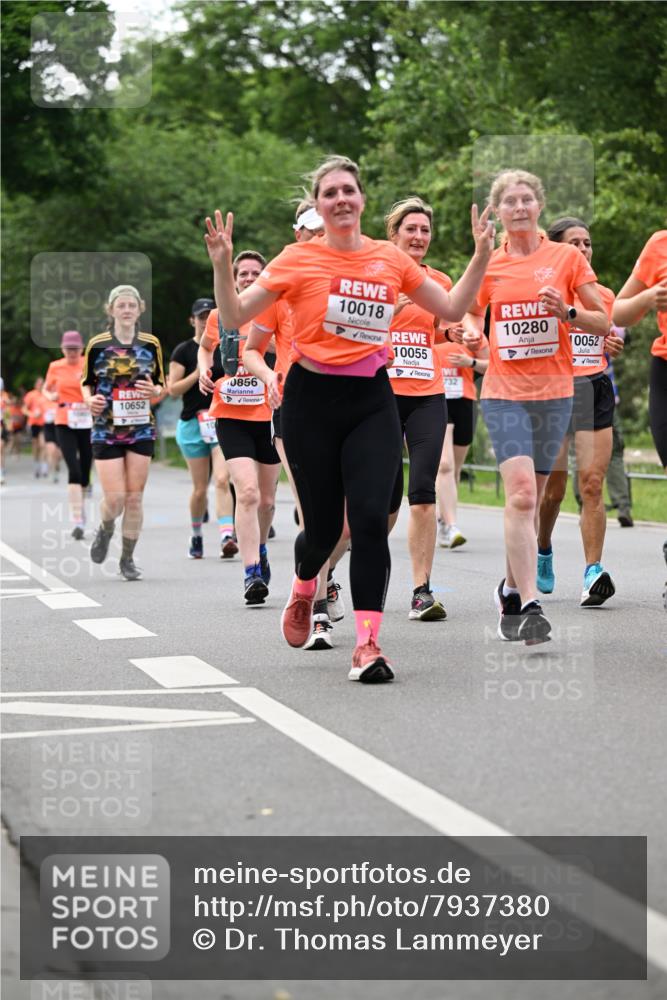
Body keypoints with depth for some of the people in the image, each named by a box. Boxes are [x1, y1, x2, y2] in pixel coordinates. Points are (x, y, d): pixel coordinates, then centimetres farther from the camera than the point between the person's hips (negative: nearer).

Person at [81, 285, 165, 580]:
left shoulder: (151, 344, 4)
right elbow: (86, 382, 8)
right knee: (114, 498, -8)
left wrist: (154, 392, -12)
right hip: (106, 431, -2)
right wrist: (90, 400, -13)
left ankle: (127, 559, 14)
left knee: (134, 498, 1)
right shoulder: (97, 345, -1)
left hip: (142, 430, 2)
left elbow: (161, 385, 11)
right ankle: (105, 531, 27)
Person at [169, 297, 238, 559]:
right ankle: (196, 536, 27)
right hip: (193, 422, -1)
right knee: (200, 488, 6)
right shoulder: (183, 351, 0)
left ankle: (227, 536, -25)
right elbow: (173, 389, -4)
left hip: (223, 421, 1)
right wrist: (198, 373, -14)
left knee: (222, 480, -17)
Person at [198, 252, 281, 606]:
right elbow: (205, 348, 22)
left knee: (266, 499, 13)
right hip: (231, 416, -1)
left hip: (270, 415, 1)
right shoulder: (220, 316, 3)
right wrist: (204, 372, 2)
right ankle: (252, 574, -18)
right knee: (247, 492, -18)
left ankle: (260, 549, 43)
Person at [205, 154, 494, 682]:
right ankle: (304, 589, 41)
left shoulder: (391, 258, 6)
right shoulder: (298, 259, -3)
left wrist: (481, 256, 5)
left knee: (371, 519, -13)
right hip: (312, 400, -2)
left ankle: (368, 643, -9)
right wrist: (222, 265, -18)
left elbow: (452, 308, 15)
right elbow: (234, 318, -4)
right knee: (324, 525, 5)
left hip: (372, 400, 2)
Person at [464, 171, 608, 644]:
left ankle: (512, 588, 30)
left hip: (554, 392, 1)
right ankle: (530, 606, -20)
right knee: (521, 493, -17)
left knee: (530, 501, 10)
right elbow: (472, 310, 22)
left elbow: (603, 322, 4)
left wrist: (568, 312, -15)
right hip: (504, 392, -1)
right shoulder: (488, 265, 5)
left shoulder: (567, 257, 2)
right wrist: (472, 331, 0)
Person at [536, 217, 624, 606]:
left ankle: (593, 571, -15)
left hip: (595, 389, 3)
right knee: (552, 489, 4)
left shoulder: (604, 295, 13)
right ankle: (542, 552, 33)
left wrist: (613, 345, 3)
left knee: (592, 482, -10)